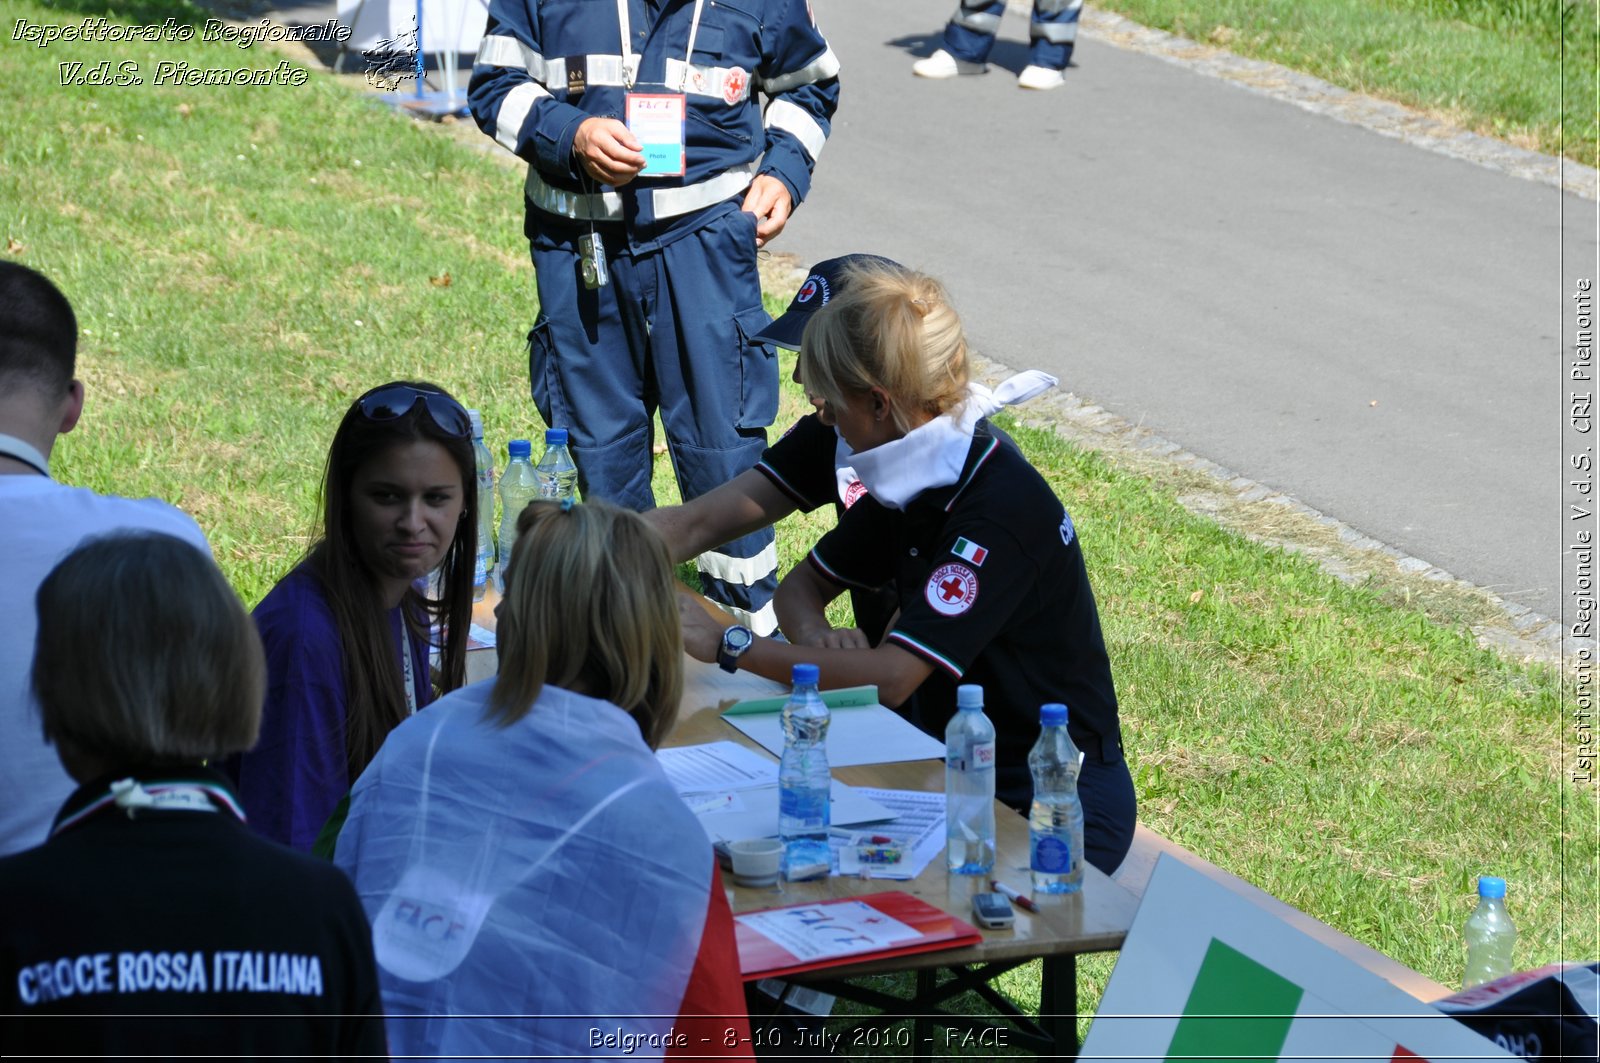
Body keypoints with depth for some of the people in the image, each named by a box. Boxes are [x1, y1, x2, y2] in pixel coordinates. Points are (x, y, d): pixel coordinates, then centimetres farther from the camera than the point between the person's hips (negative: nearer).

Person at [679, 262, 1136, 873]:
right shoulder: (913, 481, 3)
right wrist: (815, 647, -11)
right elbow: (803, 585, 13)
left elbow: (892, 677, -30)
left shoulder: (1002, 512, -24)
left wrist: (728, 645, -24)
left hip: (1055, 811, -8)